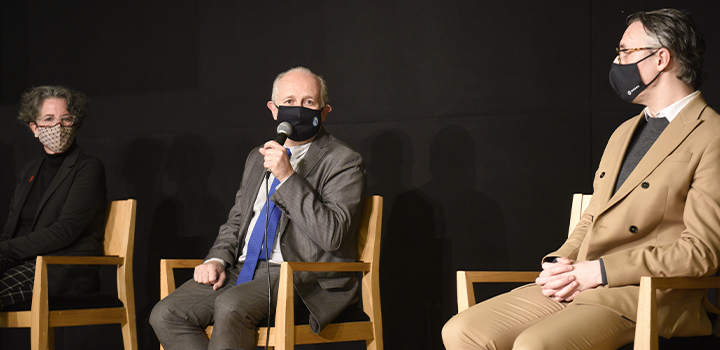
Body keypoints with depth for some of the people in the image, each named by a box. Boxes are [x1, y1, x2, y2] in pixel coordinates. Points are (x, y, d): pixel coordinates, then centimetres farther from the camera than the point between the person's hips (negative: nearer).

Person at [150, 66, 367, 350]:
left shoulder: (344, 162, -2)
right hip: (243, 271, 7)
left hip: (302, 278, -7)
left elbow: (332, 235, -16)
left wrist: (288, 177, -19)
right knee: (166, 314, -15)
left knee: (231, 306, -35)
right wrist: (217, 260, 4)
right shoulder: (258, 158, 21)